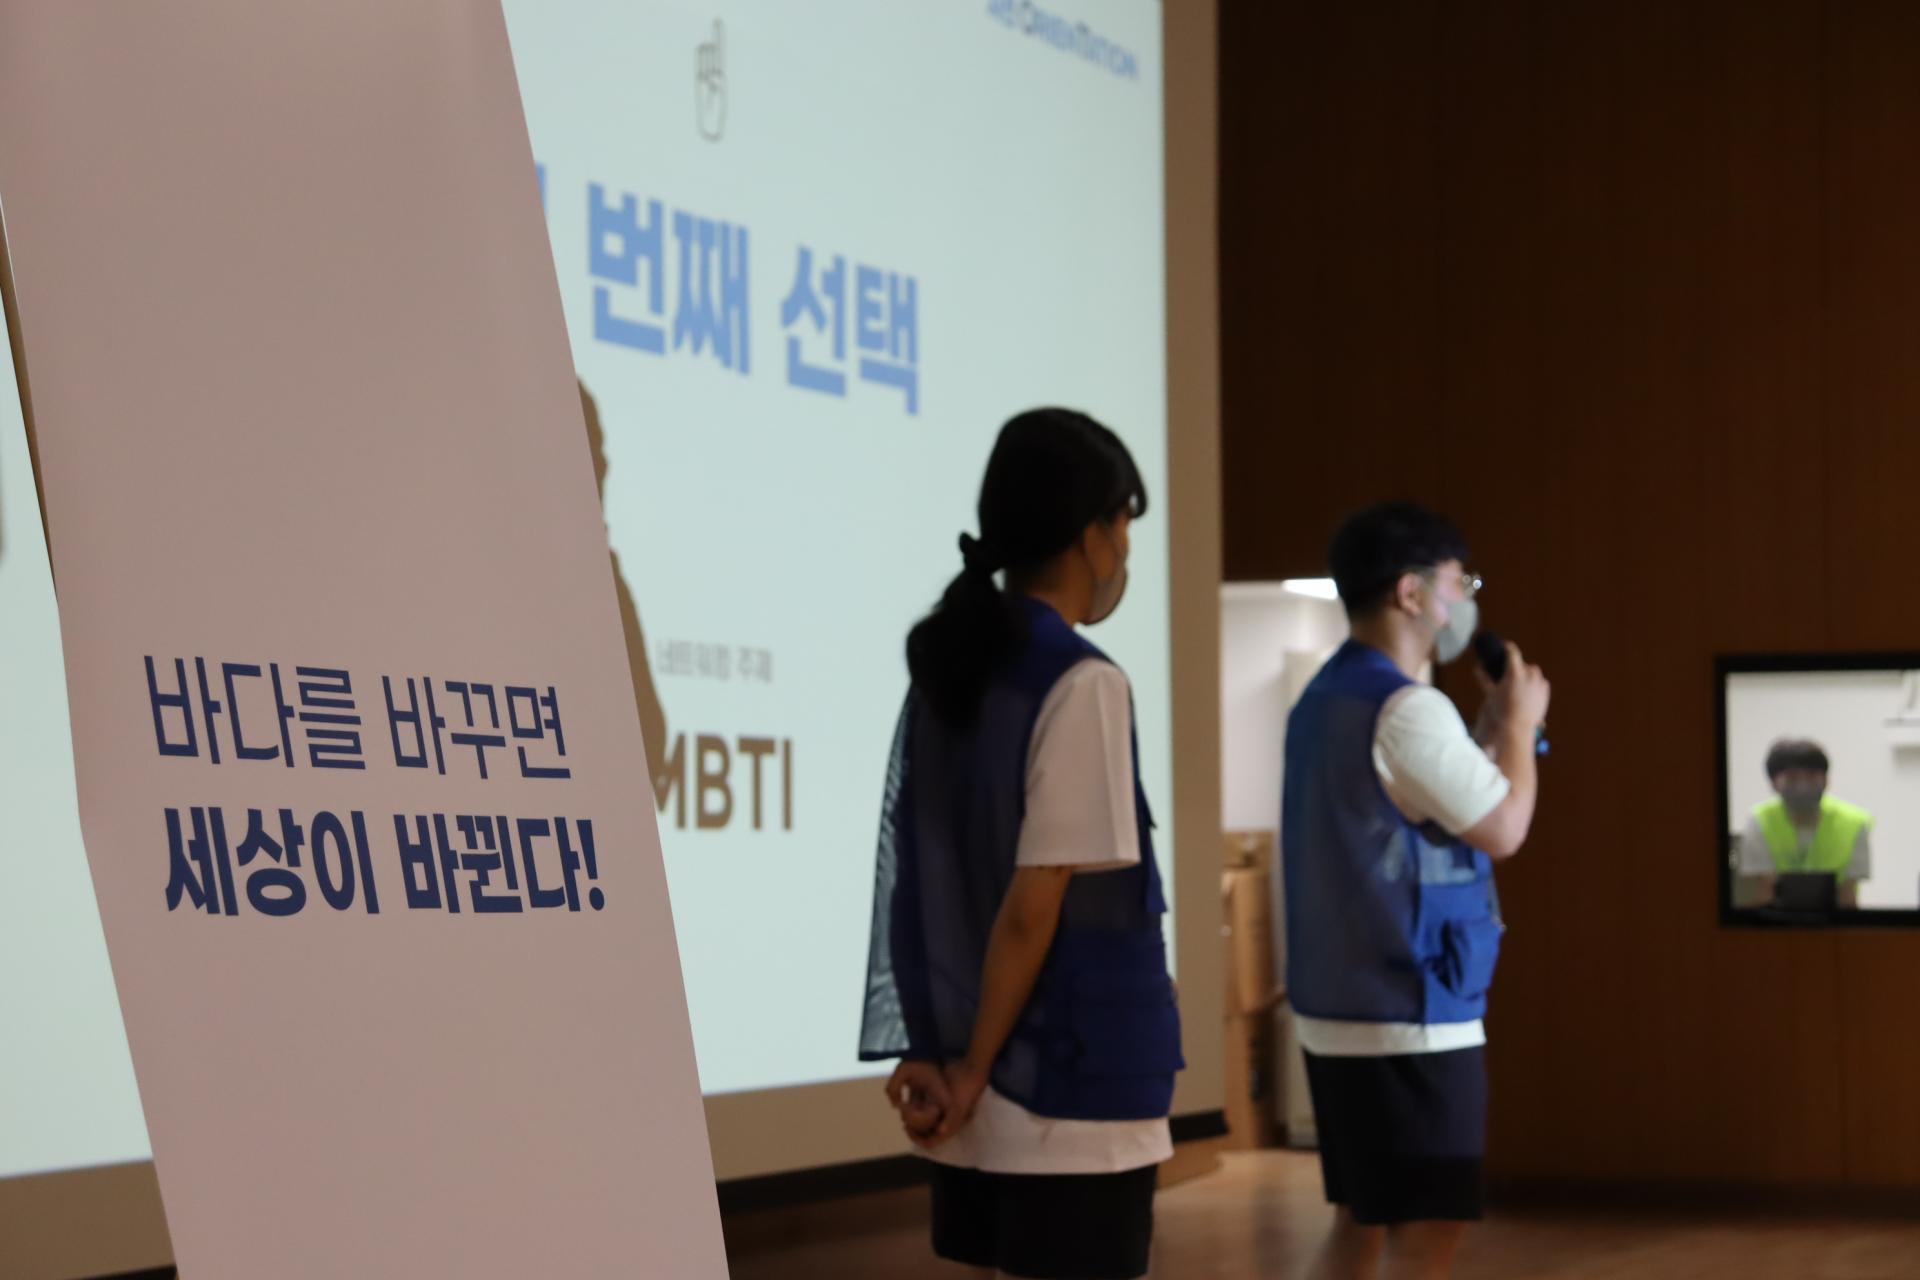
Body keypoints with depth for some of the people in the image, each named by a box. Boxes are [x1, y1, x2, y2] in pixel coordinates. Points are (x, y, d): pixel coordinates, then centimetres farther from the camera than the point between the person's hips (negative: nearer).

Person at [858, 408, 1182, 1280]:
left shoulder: (944, 674, 9)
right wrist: (976, 1070, -7)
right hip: (1073, 1092, -7)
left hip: (983, 1092, 7)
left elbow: (912, 893, 6)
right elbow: (1033, 909, -16)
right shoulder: (1081, 686, -14)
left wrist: (933, 1054, 3)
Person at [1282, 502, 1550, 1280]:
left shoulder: (1326, 700, 13)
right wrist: (1520, 723, 0)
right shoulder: (1406, 708, -18)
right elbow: (1503, 829, -14)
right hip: (1413, 1016, -10)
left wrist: (1494, 730, 15)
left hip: (1340, 1009, 10)